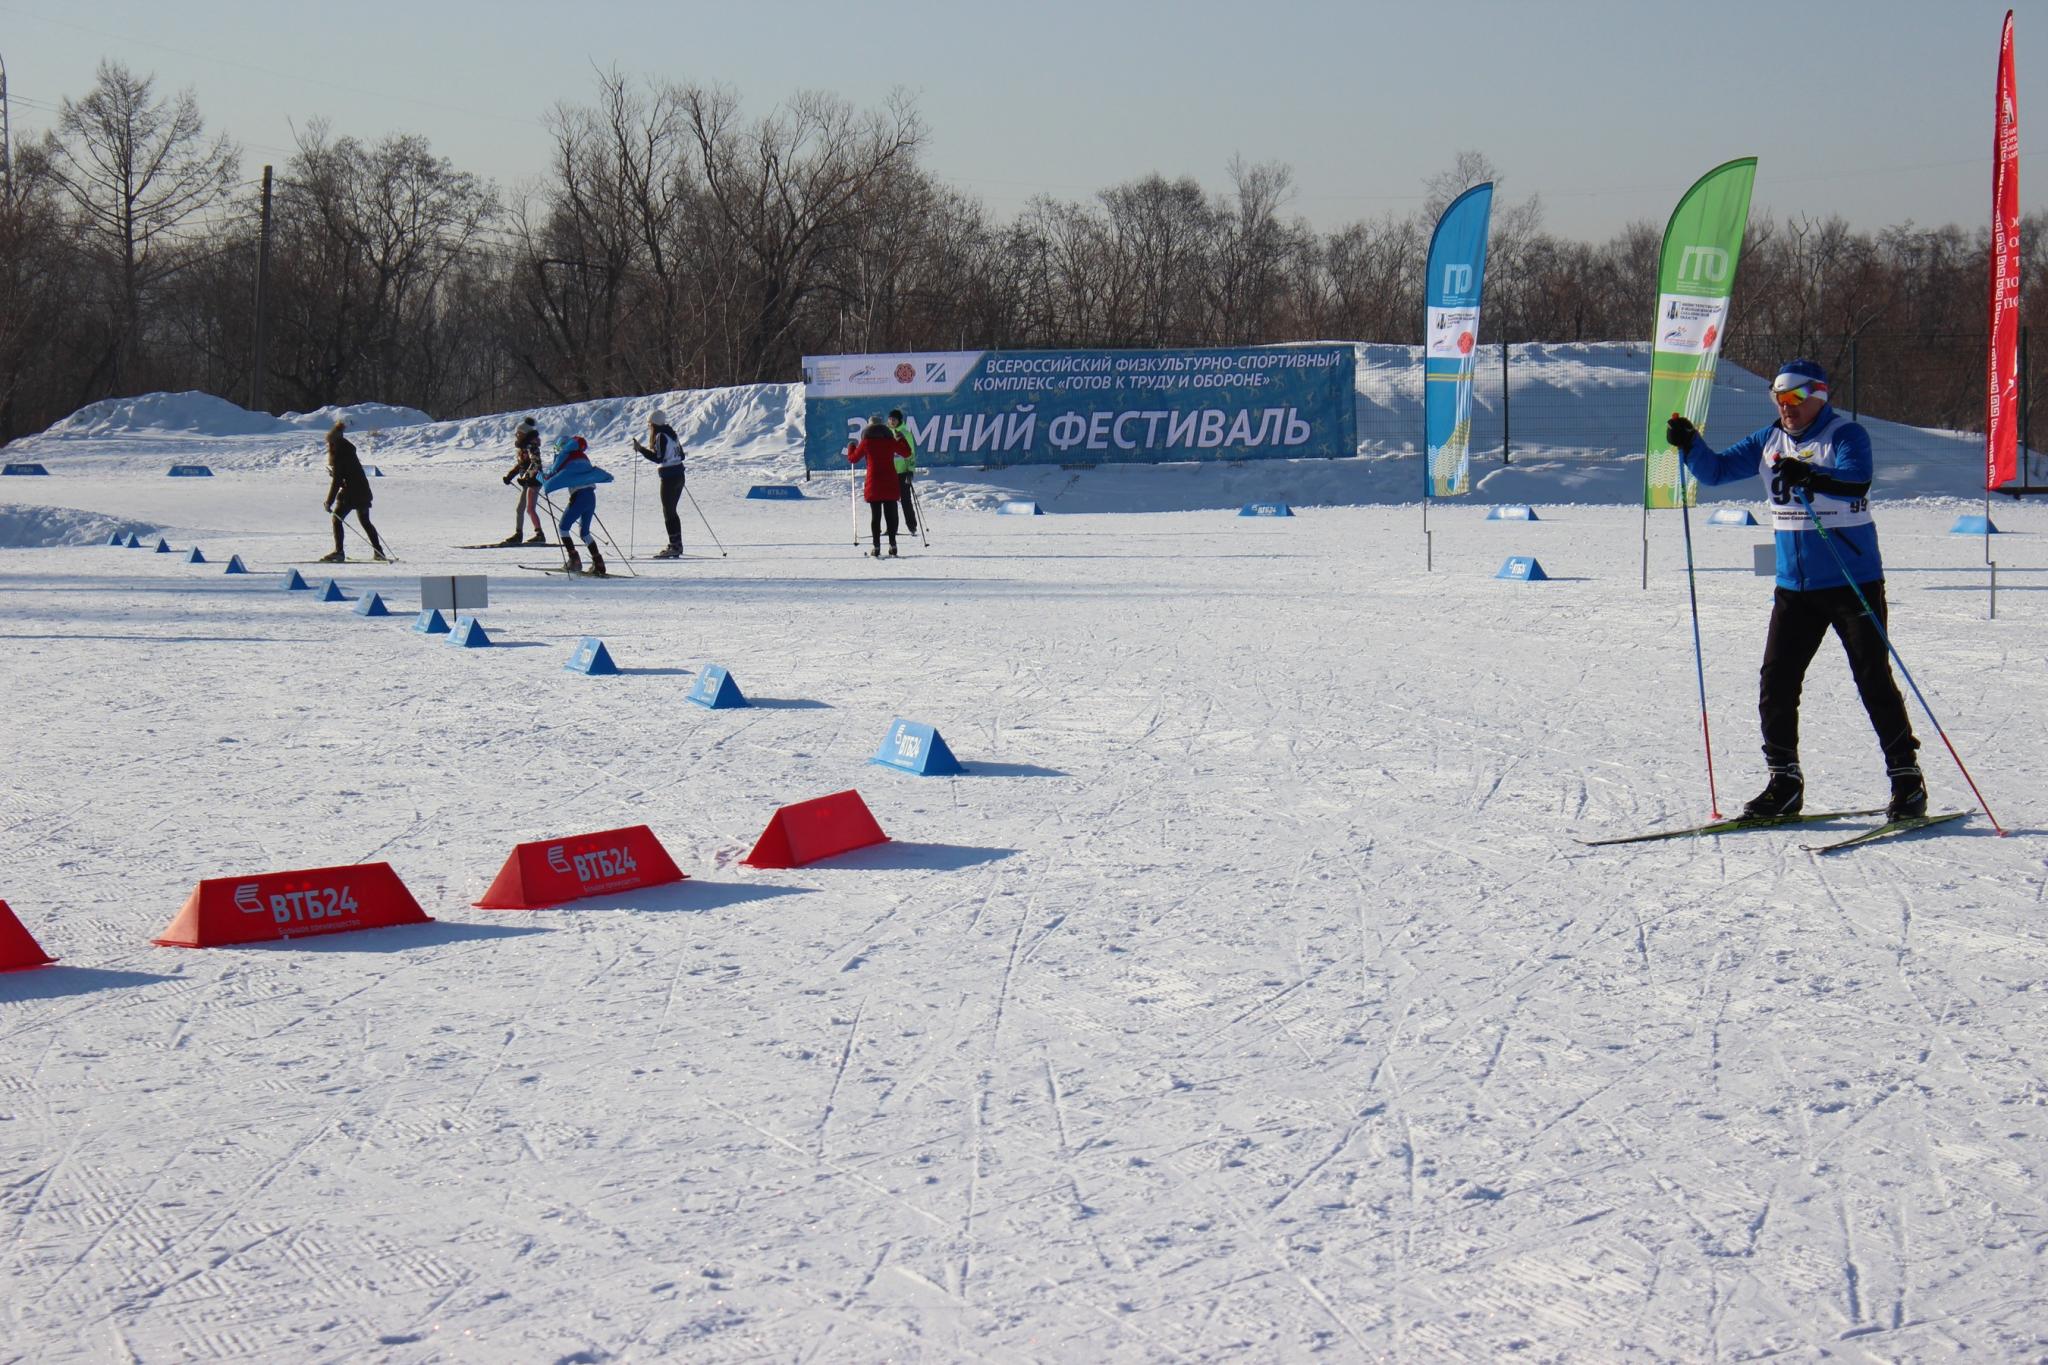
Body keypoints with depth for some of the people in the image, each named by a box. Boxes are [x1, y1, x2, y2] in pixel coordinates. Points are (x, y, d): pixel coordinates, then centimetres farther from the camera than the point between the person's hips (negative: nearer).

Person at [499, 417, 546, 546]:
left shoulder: (531, 445, -15)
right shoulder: (521, 446, 13)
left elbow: (535, 464, -24)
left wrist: (526, 477, -30)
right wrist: (510, 475, 11)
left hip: (534, 480, -10)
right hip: (527, 481, 10)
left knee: (530, 509, -13)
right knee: (519, 508, 13)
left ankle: (540, 535, -10)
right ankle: (517, 535, 21)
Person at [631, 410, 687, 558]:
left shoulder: (661, 436, -13)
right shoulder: (672, 434, 12)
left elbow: (658, 458, -20)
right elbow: (681, 455, 15)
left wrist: (641, 449, -18)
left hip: (669, 478, -9)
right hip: (679, 476, 9)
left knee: (668, 512, -4)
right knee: (671, 511, 15)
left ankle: (674, 546, -7)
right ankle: (677, 545, 16)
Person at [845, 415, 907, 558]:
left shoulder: (866, 442, -2)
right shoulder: (890, 440, 2)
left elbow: (853, 459, 8)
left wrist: (851, 446, 27)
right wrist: (901, 440, 32)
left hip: (874, 484, -1)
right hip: (890, 483, 1)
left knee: (875, 515, 2)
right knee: (891, 514, 6)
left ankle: (876, 547, -2)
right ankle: (892, 545, -2)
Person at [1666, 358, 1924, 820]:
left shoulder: (1845, 436, -9)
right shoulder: (1769, 442, 10)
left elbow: (1857, 482, -27)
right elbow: (1716, 470, 12)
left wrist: (1811, 478, -45)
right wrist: (1689, 444, -7)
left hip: (1853, 584, -6)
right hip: (1795, 587, 6)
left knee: (1874, 681, -6)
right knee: (1775, 683, 2)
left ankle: (1907, 779, 3)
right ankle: (1784, 783, 12)